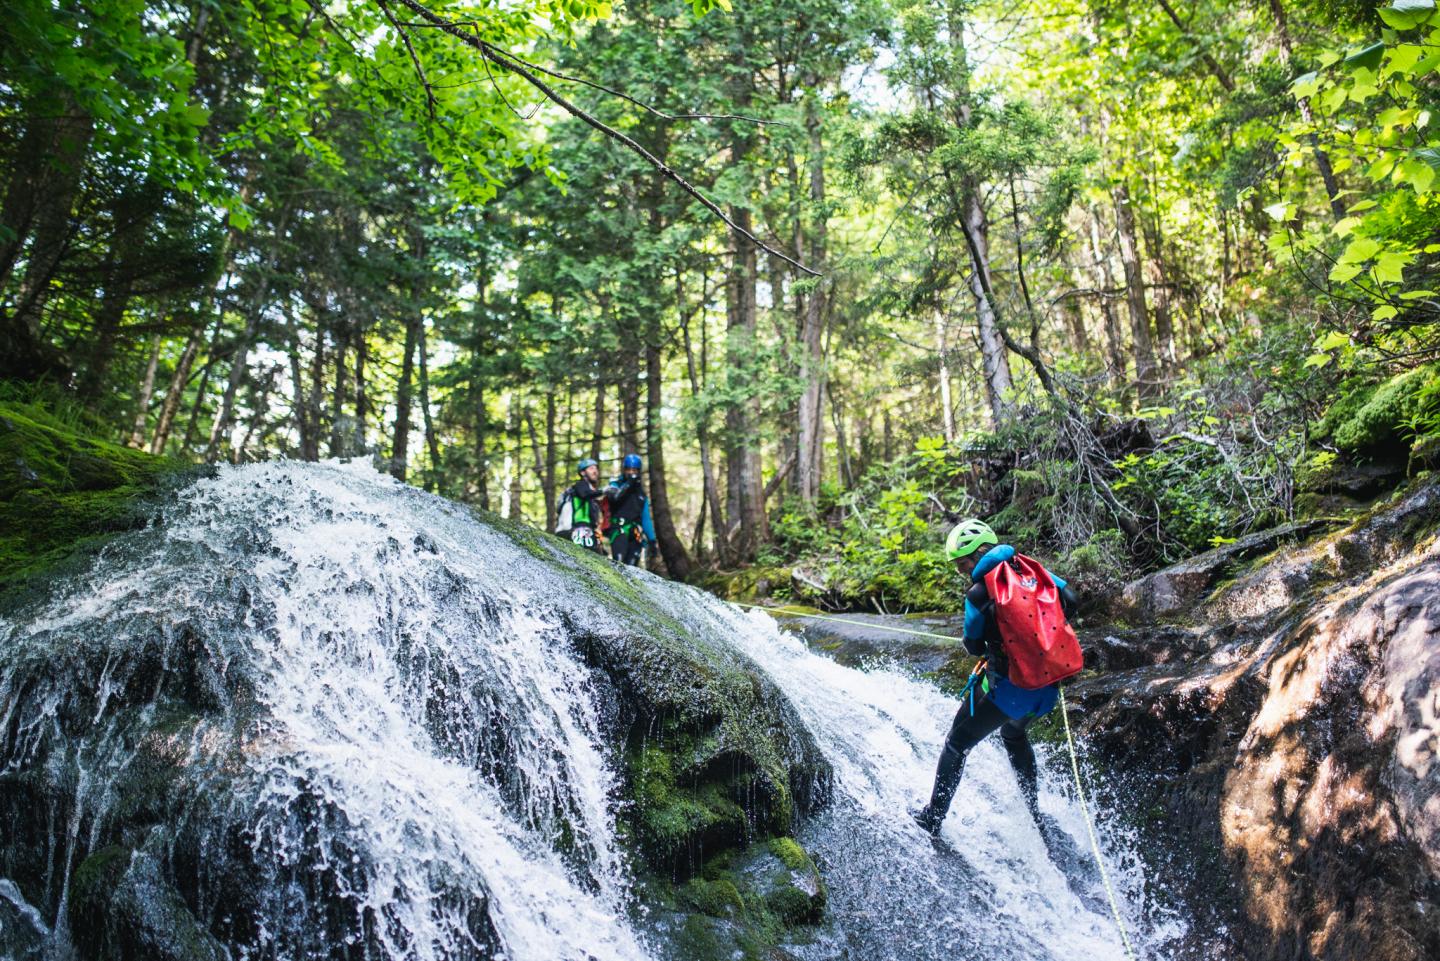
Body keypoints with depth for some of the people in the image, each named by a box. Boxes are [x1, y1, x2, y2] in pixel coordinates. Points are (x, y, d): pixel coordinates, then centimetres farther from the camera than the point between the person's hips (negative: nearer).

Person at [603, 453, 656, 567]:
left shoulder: (641, 492, 21)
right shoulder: (616, 484, 8)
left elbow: (646, 518, 20)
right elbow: (614, 496, -18)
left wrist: (651, 540, 13)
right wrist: (628, 483, -25)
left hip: (635, 535, 5)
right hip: (619, 530, -5)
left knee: (631, 566, -2)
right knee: (618, 562, -24)